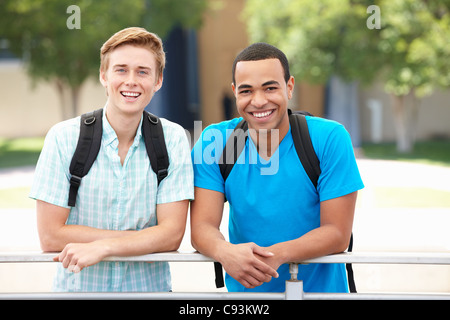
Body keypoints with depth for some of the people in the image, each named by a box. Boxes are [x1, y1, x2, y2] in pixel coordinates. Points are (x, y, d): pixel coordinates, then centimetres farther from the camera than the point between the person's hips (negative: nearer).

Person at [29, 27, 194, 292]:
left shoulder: (173, 139, -2)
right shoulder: (64, 138, -6)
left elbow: (172, 234, -6)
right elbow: (50, 236, -9)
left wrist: (102, 246, -20)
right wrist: (146, 238, -11)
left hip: (149, 285, 0)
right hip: (78, 287, 0)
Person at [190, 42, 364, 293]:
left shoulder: (329, 139, -7)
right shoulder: (213, 142, -1)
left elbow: (337, 233, -9)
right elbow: (202, 226, -5)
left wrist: (277, 255, -25)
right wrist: (225, 252, -27)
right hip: (243, 291, 2)